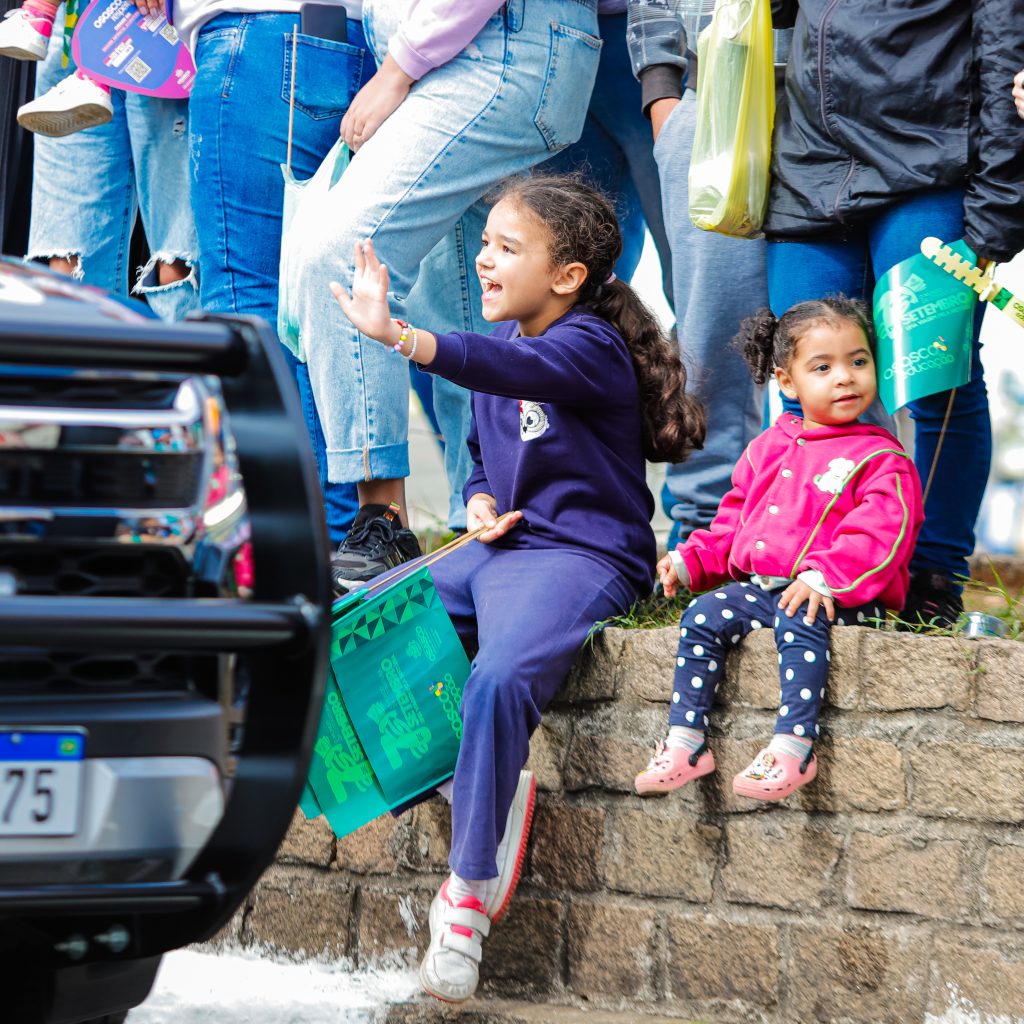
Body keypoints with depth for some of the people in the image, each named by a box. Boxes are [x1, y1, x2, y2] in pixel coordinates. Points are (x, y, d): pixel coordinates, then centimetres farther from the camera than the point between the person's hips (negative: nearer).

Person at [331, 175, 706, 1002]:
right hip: (501, 550, 9)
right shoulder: (505, 339, 13)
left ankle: (469, 893, -22)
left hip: (582, 556, -9)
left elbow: (514, 369, -35)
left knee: (499, 680, -34)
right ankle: (495, 784, -1)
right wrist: (480, 501, 2)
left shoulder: (589, 346, -13)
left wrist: (398, 336, -49)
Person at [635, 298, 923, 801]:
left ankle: (793, 745, -40)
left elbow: (881, 531, -15)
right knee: (703, 616, -13)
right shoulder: (767, 449, 19)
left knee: (799, 622, -34)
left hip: (839, 597, -6)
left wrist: (824, 576, -28)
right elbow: (735, 516, 26)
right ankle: (685, 741, -13)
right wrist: (692, 560, 11)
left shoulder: (881, 458, -1)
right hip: (757, 586, 6)